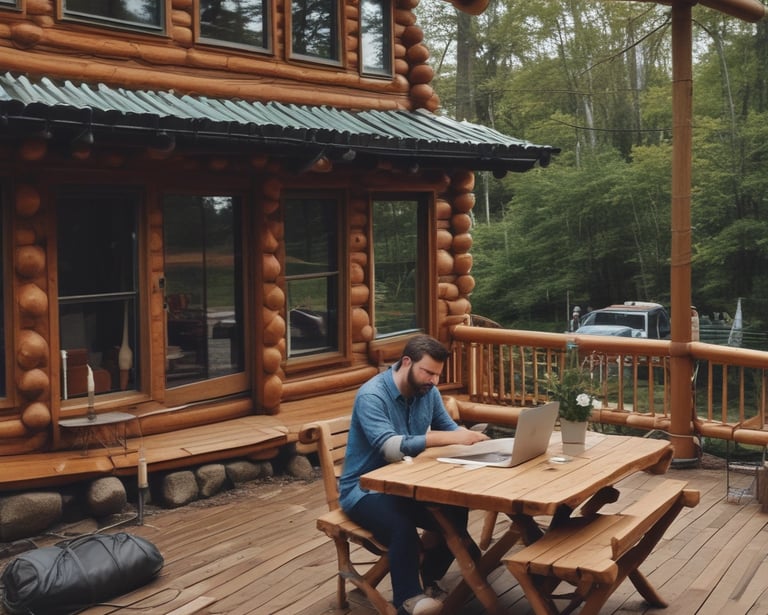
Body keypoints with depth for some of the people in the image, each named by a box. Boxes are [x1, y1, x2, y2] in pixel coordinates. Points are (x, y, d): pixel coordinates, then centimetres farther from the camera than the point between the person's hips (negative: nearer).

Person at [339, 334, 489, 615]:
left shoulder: (427, 391, 1)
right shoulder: (371, 395, -23)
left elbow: (448, 427, 6)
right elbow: (390, 448, -35)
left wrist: (468, 436, -20)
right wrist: (449, 438, -40)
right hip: (365, 489, -7)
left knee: (456, 513, -13)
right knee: (403, 527, -37)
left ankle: (429, 579, 10)